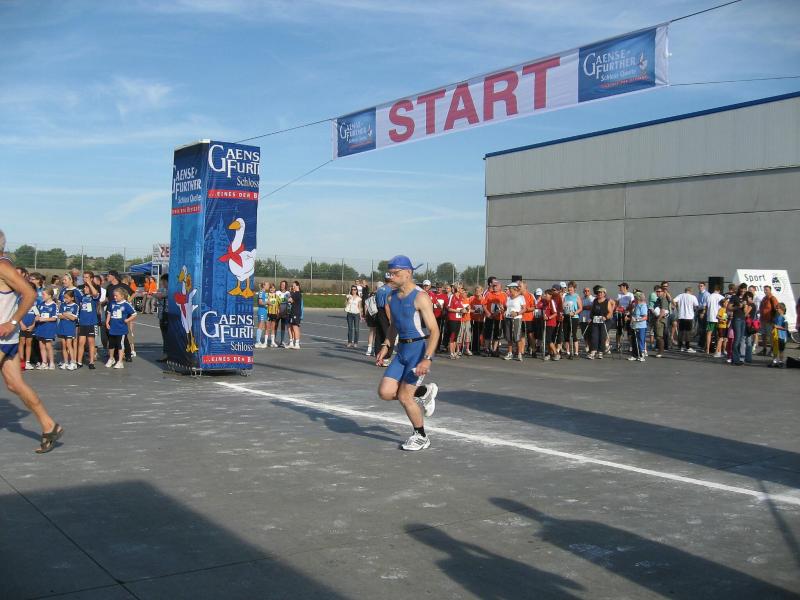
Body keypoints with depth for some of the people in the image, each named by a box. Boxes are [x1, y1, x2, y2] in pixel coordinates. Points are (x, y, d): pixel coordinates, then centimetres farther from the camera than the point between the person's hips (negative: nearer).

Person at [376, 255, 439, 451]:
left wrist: (427, 359, -28)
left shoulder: (420, 297, -15)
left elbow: (434, 330, -19)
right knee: (385, 392, -2)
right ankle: (424, 392, 22)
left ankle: (421, 437, 17)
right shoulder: (392, 297, 8)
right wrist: (385, 346, 7)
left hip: (419, 348, -7)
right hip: (402, 349, 7)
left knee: (404, 396, -5)